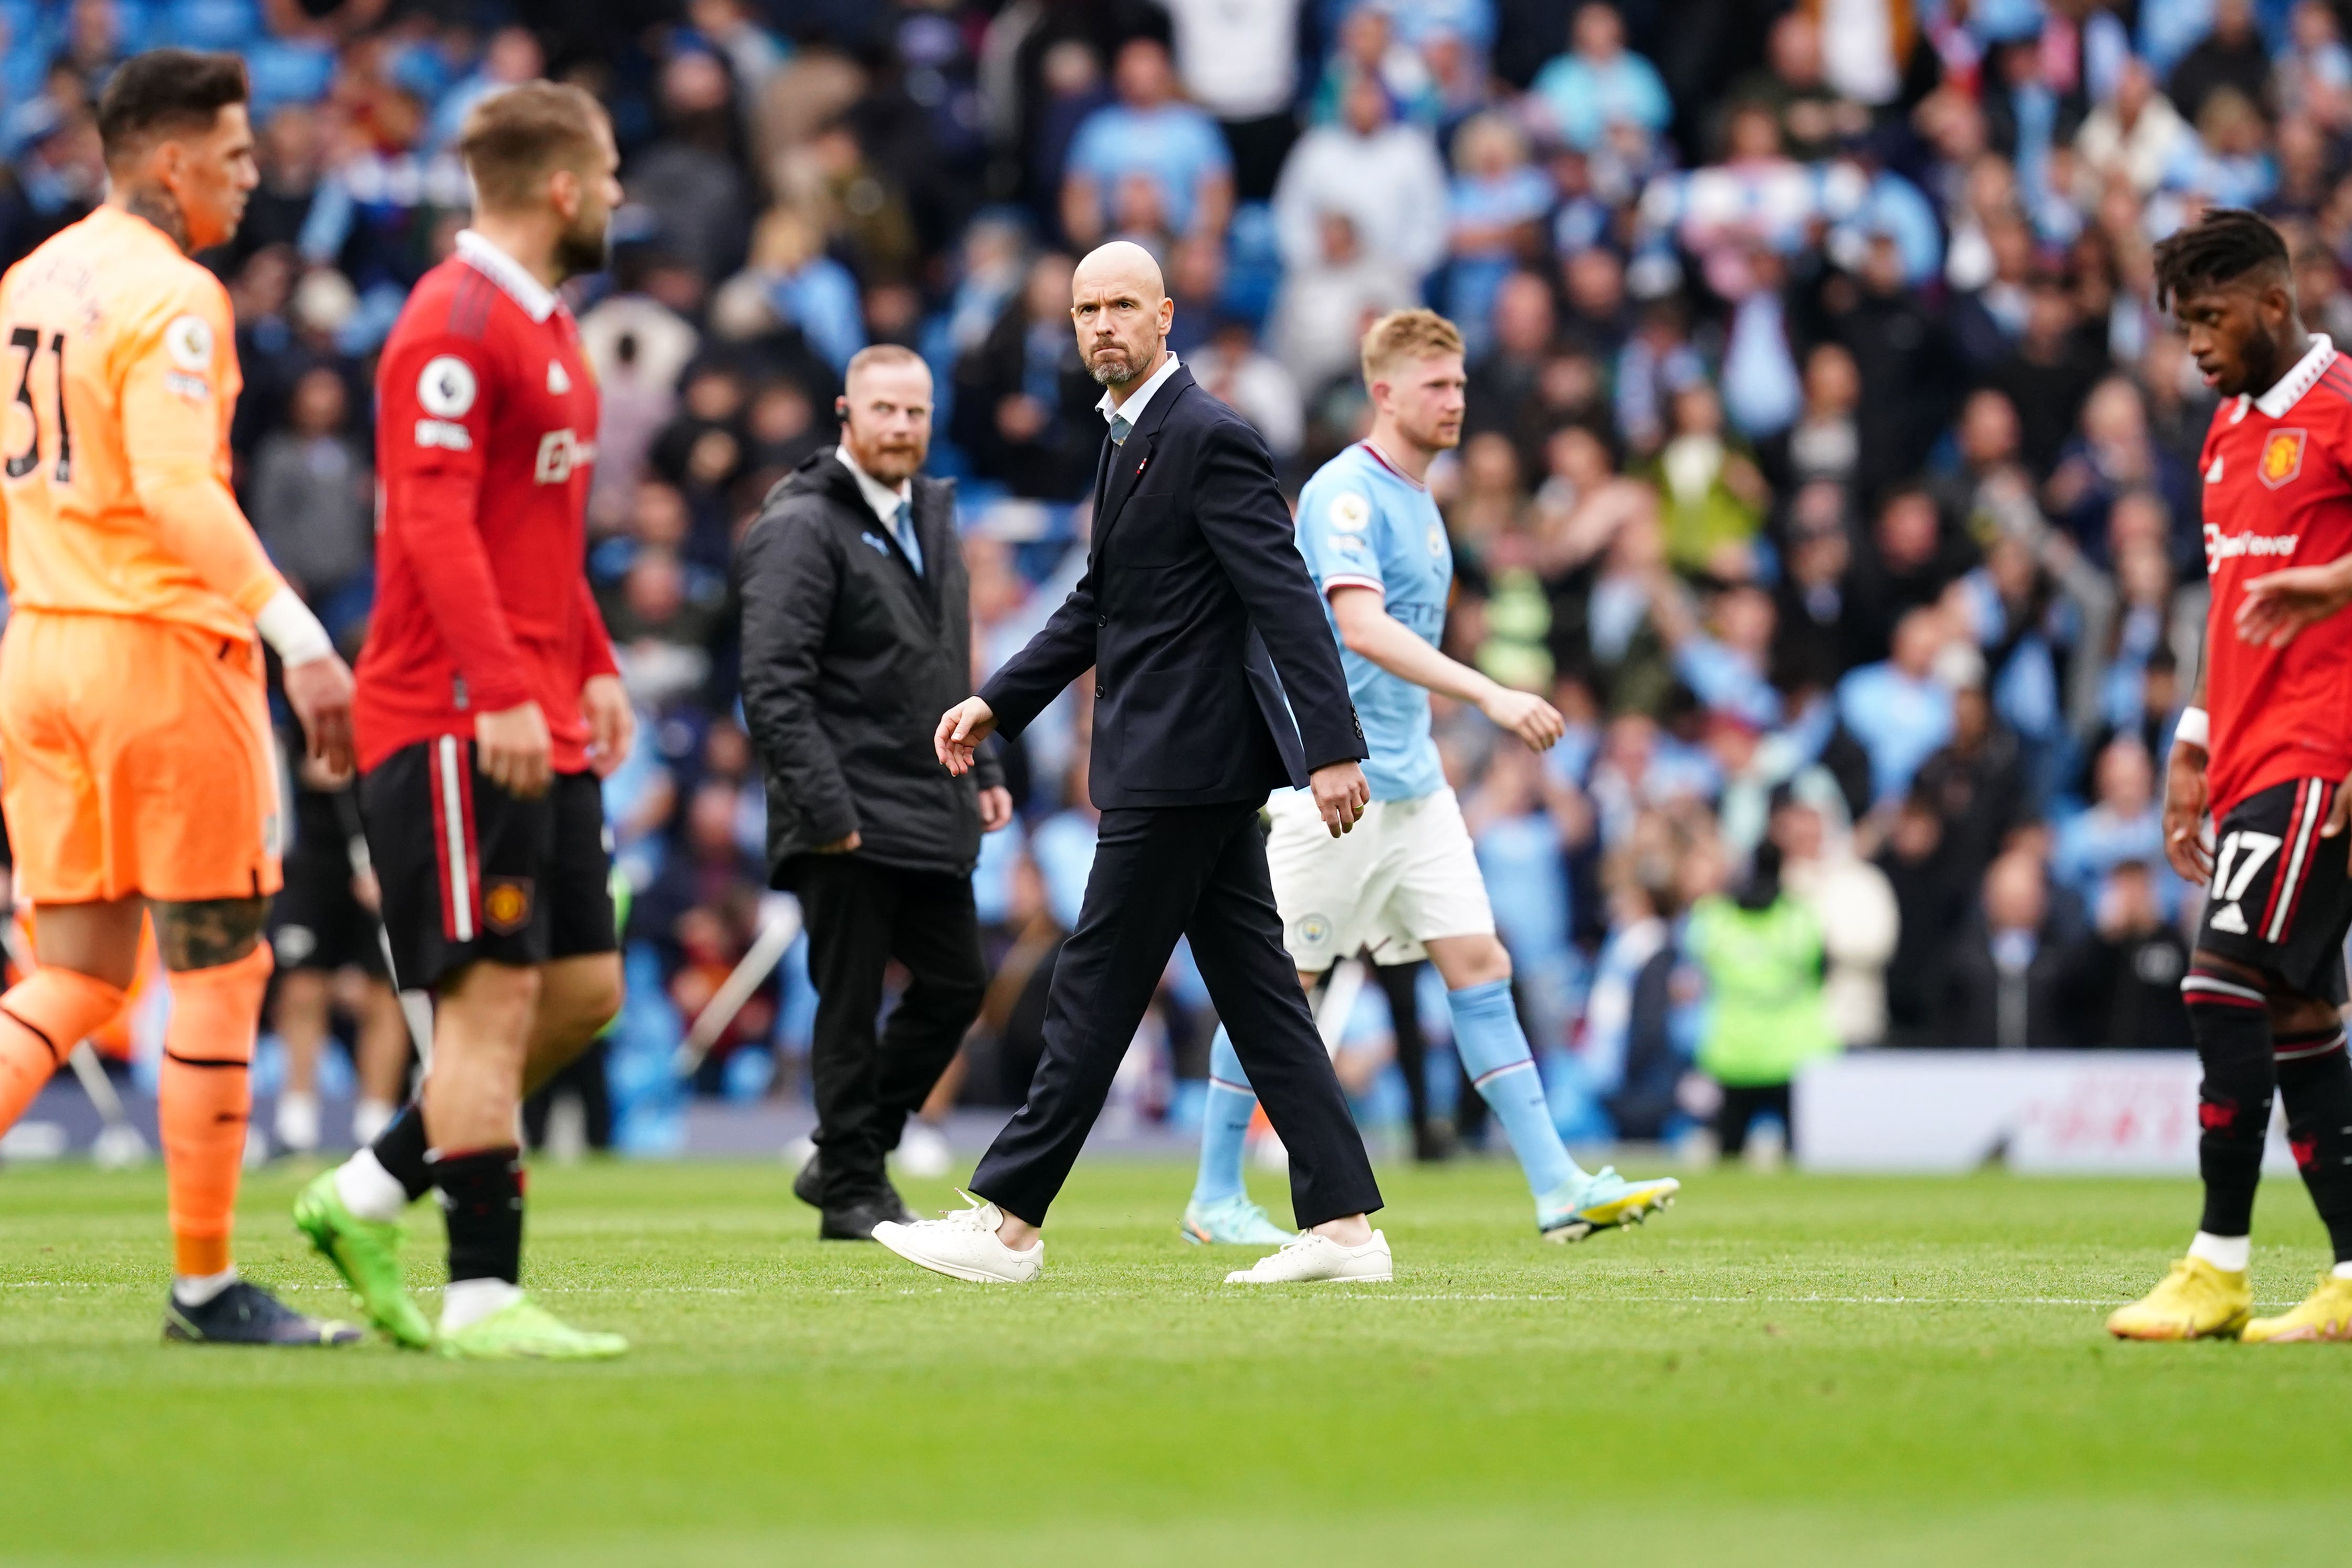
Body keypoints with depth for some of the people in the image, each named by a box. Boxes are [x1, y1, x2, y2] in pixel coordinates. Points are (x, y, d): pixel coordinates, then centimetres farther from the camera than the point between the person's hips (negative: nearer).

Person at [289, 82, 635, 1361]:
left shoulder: (543, 328, 19)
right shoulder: (455, 326, -13)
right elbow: (434, 522, -22)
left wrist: (591, 669, 22)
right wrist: (504, 691, -29)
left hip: (538, 725, 10)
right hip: (455, 723, -10)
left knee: (584, 989, 8)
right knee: (494, 994, -10)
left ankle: (370, 1195, 17)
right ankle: (481, 1297, -9)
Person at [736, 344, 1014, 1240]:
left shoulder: (932, 515, 15)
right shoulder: (803, 527, -12)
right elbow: (773, 685, -18)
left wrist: (981, 770, 16)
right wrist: (824, 809, -22)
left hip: (930, 813, 8)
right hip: (849, 824, -8)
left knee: (955, 987, 10)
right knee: (850, 1010, -1)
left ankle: (849, 1158, 23)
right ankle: (852, 1195, 9)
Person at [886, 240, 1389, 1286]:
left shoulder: (1209, 438, -14)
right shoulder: (1133, 437, 16)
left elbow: (1288, 600, -19)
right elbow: (1101, 603, 25)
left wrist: (1332, 748, -23)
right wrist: (996, 703, 20)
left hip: (1181, 767, -10)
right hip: (1189, 766, 10)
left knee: (1095, 993, -4)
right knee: (1256, 994, 7)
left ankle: (1007, 1221, 2)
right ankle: (1341, 1225, 7)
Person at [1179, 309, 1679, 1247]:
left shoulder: (1417, 500, 15)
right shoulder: (1346, 493, -14)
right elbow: (1362, 627, -28)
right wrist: (1489, 696, -36)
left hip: (1413, 783, 8)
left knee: (1479, 966, 0)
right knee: (1280, 984, 0)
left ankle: (1558, 1189, -5)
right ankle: (1215, 1197, 10)